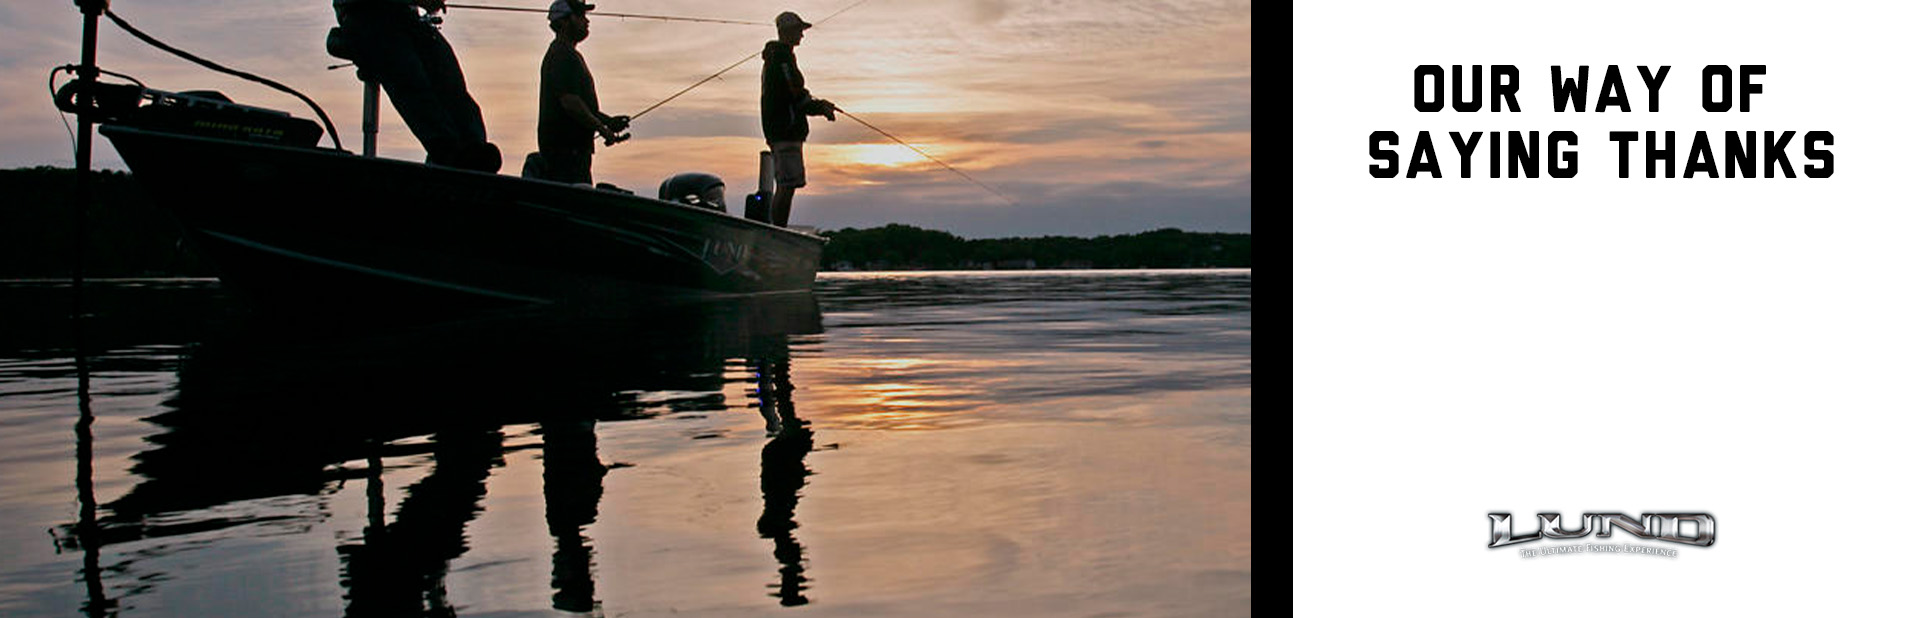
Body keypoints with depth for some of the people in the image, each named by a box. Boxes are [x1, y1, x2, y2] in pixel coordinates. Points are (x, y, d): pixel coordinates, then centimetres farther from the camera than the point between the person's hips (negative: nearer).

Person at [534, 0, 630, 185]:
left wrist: (608, 120, 17)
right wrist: (603, 128, -16)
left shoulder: (568, 54, 23)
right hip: (565, 147, -11)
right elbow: (569, 102, -21)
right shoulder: (562, 55, -12)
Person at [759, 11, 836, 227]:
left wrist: (817, 104, 16)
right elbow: (796, 94, -16)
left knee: (784, 186, 11)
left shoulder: (773, 57, 23)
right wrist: (820, 108, -2)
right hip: (785, 130, -11)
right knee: (787, 185, -13)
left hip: (778, 130, 11)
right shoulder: (783, 56, -10)